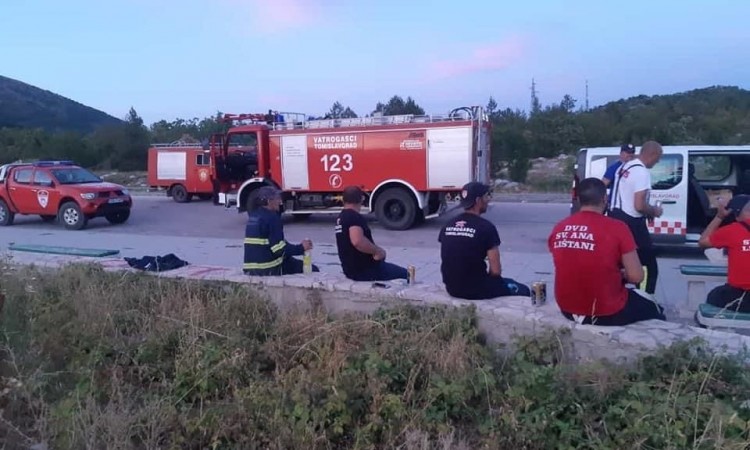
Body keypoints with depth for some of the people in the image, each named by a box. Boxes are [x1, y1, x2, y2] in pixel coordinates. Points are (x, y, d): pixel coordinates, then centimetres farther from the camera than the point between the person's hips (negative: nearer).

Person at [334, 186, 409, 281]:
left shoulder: (341, 217, 11)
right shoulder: (355, 217, -19)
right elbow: (357, 241, -38)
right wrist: (377, 250, -23)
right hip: (364, 270, -10)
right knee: (404, 273, 4)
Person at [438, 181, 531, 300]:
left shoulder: (447, 226, 3)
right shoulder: (486, 227, -15)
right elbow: (496, 271, -13)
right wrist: (488, 275, 8)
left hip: (452, 288, 7)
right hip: (476, 289, -7)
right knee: (523, 290, 18)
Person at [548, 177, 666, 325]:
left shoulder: (558, 228, -3)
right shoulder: (617, 228, -16)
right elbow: (636, 276, -14)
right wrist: (621, 273, 8)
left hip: (567, 310, 5)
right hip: (607, 314, -5)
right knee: (654, 309, 25)